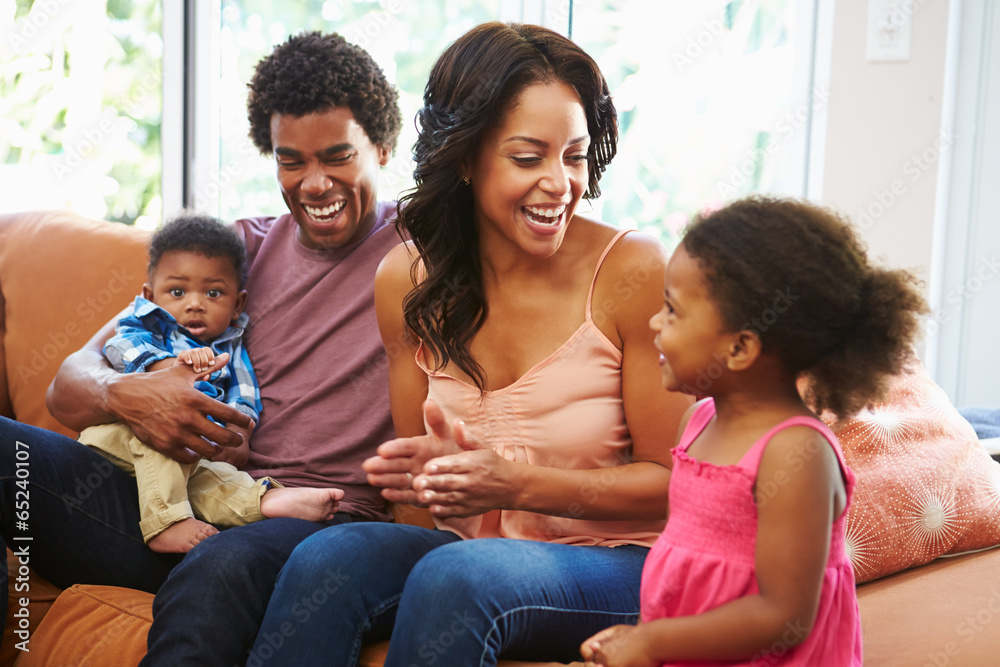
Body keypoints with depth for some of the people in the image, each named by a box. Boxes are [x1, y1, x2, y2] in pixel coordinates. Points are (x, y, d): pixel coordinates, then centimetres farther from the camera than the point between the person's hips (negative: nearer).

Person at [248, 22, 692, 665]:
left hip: (617, 564, -3)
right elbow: (423, 466, 10)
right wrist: (430, 469, -16)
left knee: (451, 577, -33)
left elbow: (672, 479, -8)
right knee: (327, 558, -26)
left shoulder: (632, 270, -13)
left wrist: (515, 485, -21)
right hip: (473, 546, 4)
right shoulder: (407, 279, 1)